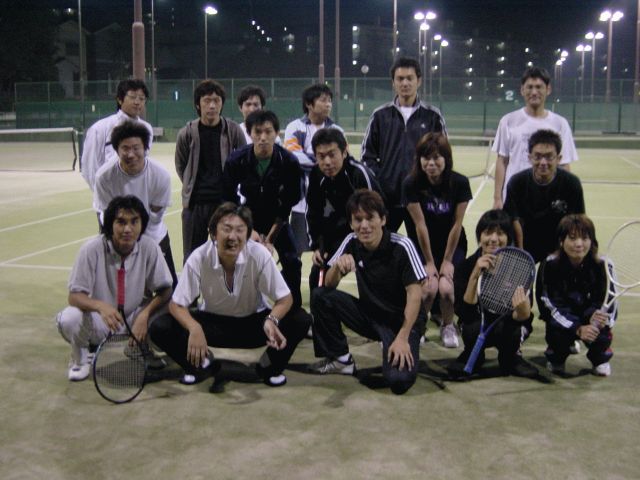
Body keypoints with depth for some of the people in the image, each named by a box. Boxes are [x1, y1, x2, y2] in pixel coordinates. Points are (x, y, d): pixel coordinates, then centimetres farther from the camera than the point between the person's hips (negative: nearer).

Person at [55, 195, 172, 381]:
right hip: (99, 322, -2)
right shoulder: (92, 249, -19)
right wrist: (100, 306, -41)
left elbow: (164, 290, -9)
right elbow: (74, 296, -18)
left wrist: (144, 314, -29)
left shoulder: (150, 248, -14)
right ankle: (80, 358, 3)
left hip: (135, 319, 2)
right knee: (69, 319, -33)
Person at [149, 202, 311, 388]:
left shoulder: (259, 255, -25)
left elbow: (284, 298, -16)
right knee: (160, 328, -22)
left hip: (254, 322, 0)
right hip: (213, 322, 1)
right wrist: (194, 328, -39)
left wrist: (272, 320, -40)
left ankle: (270, 366, 1)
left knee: (301, 320, -26)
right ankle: (203, 364, 4)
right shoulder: (199, 258, -24)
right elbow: (176, 305, -17)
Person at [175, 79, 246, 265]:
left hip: (226, 201, 0)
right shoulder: (187, 133, -3)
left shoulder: (233, 130, -4)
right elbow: (181, 166, 11)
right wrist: (193, 187, 9)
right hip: (195, 203, 1)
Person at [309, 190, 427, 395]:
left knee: (399, 380, -29)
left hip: (400, 319, -5)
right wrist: (338, 267, -27)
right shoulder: (352, 243, -6)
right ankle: (341, 358, 1)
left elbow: (415, 294, -21)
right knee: (320, 296, -16)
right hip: (368, 314, 5)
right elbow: (328, 285, -4)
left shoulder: (401, 247, -20)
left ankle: (406, 350, 7)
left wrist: (402, 337, -27)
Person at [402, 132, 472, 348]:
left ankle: (448, 326, 11)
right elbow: (420, 225, -14)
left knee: (446, 288, -21)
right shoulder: (411, 184, -17)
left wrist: (447, 260, -9)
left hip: (452, 245, 1)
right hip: (422, 246, 0)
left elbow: (456, 224, -11)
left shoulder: (460, 183, -15)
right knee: (428, 288, -21)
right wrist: (429, 262, -10)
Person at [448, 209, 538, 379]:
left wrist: (522, 310, -48)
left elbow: (521, 317, -23)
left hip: (508, 325, 0)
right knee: (472, 328, -33)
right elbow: (464, 313, -27)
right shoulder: (465, 266, -18)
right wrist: (475, 275, -38)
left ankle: (510, 357, 3)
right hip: (478, 327, 0)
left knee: (512, 331, -33)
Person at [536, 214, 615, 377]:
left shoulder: (601, 266, -18)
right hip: (558, 315, -1)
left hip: (587, 311, 2)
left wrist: (595, 315, -41)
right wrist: (578, 329, -39)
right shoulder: (550, 265, -23)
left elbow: (601, 302, -16)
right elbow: (552, 305, -25)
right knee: (559, 331, -32)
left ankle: (600, 359, 5)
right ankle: (555, 359, 5)